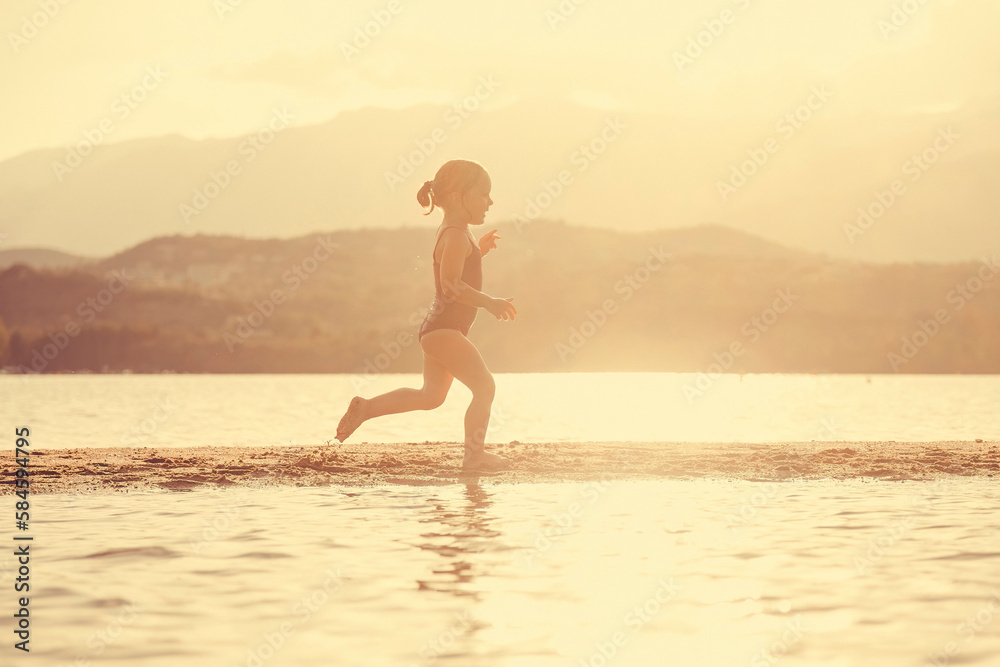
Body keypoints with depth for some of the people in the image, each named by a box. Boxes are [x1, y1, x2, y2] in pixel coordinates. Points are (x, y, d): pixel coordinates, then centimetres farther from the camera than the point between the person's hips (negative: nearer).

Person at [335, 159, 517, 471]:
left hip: (435, 330, 11)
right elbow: (451, 284, -24)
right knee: (485, 386, -8)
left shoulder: (453, 233, 16)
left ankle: (364, 408, 17)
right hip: (445, 331, -11)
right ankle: (474, 455, -5)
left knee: (431, 394, 16)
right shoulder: (455, 236, -16)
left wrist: (478, 250, 15)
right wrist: (490, 302, -24)